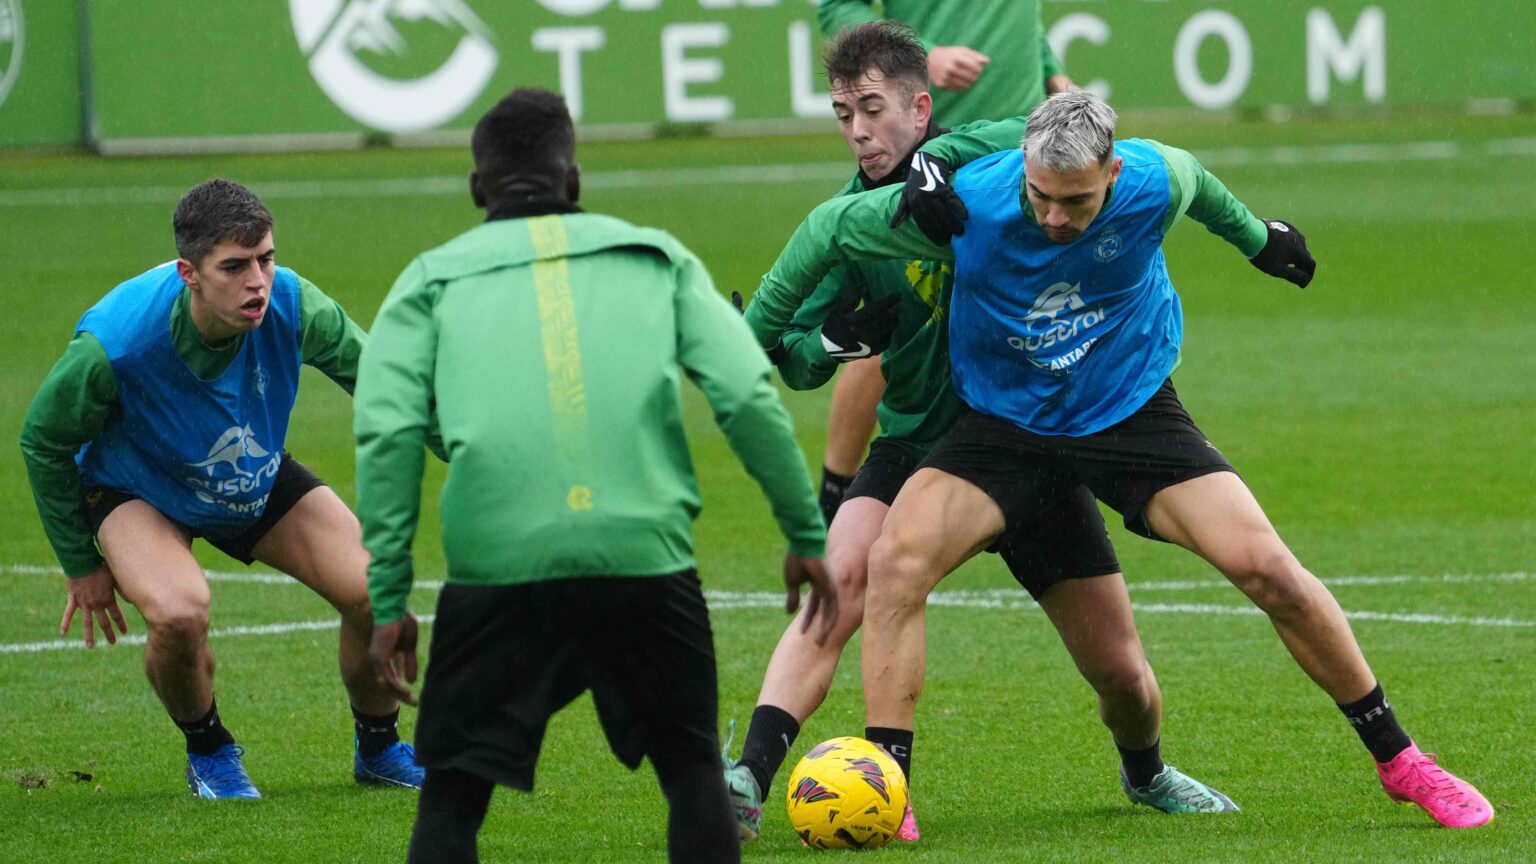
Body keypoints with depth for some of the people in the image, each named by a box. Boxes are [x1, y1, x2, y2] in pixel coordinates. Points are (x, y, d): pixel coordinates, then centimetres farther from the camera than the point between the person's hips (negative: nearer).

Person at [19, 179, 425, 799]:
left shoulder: (290, 305, -29)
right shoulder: (114, 345, -36)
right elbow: (43, 442, -16)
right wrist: (81, 566, -7)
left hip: (260, 483, 4)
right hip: (134, 489, -4)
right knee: (180, 611, -33)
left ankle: (378, 748, 21)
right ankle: (207, 751, 1)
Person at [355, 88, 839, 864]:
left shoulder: (435, 278, 17)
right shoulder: (655, 256, 20)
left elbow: (388, 434, 2)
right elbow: (749, 397, 8)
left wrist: (388, 600, 2)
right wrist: (807, 536, 15)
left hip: (496, 564, -1)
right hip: (645, 558, 1)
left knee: (452, 796, 9)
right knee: (692, 769, 18)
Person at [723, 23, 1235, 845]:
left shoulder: (979, 155, -11)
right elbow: (802, 360, -6)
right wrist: (827, 342, -29)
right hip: (917, 446, 0)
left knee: (1120, 672, 5)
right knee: (840, 577, -29)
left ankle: (1146, 772, 39)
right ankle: (748, 782, -35)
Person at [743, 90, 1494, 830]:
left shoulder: (1154, 185, -21)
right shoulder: (967, 205, -25)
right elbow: (830, 229, -10)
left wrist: (1255, 237, 27)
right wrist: (753, 340, -2)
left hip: (1133, 411, 0)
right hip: (1003, 422, 0)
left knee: (1266, 567, -13)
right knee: (896, 559, -25)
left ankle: (1397, 759, 6)